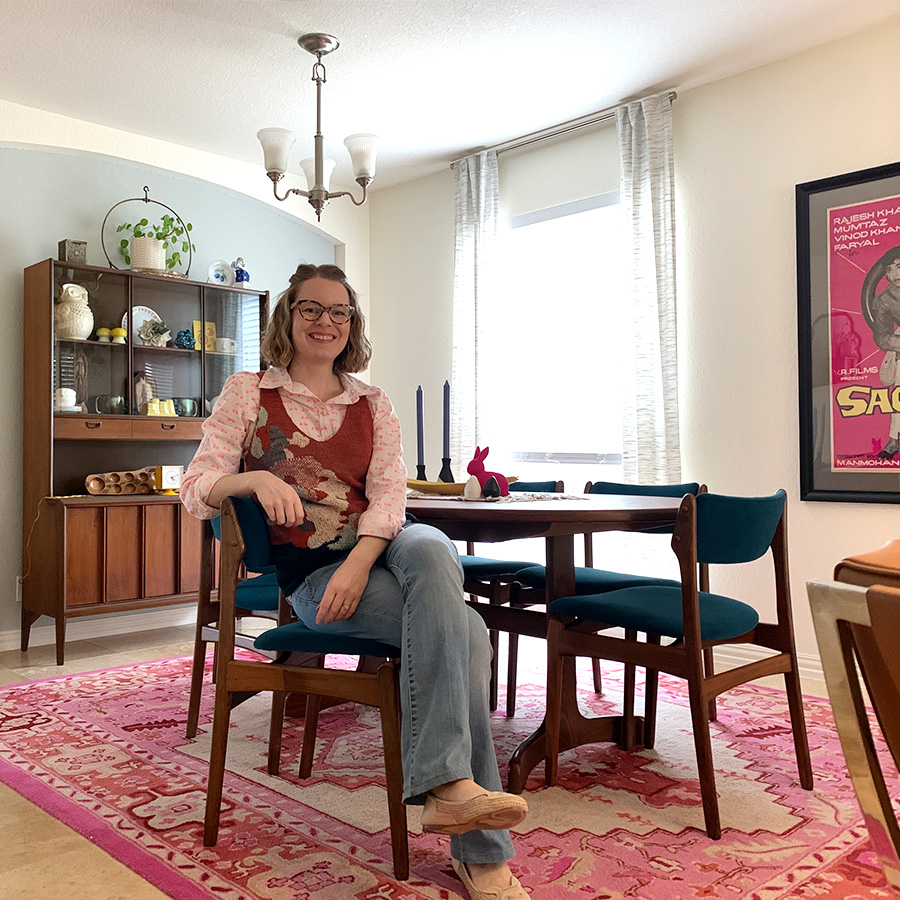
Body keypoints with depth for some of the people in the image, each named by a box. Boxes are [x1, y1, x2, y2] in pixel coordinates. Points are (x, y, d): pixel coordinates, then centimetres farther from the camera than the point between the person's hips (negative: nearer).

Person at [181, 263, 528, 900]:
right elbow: (196, 490, 0)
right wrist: (255, 479, -23)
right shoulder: (248, 393, 8)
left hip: (384, 545, 3)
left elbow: (389, 494, 2)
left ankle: (443, 784, -36)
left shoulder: (373, 403, 15)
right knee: (463, 628, -28)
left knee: (432, 551, -37)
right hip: (310, 569, -3)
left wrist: (359, 563, -18)